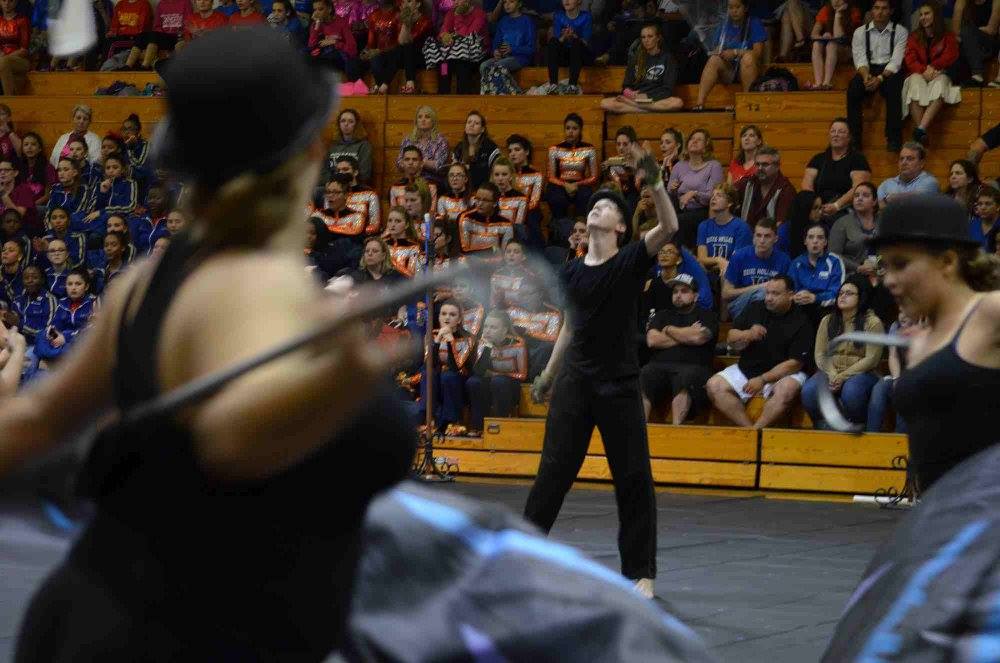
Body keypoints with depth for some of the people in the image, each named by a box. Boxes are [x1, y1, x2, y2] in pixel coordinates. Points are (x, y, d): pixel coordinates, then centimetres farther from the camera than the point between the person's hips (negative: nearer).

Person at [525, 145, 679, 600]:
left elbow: (669, 227, -21)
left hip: (619, 385, -3)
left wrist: (655, 183, -34)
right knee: (553, 469, 4)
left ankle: (640, 571, 7)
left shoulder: (631, 262, -4)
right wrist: (548, 376, 20)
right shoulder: (572, 272, 9)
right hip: (574, 382, 3)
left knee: (633, 477, -1)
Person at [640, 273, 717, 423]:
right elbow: (652, 340, 10)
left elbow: (698, 337, -3)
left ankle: (676, 428, -50)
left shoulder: (707, 316, 19)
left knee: (686, 377, -39)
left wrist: (669, 330, 12)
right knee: (643, 377, -32)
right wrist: (686, 335, 8)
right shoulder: (662, 315, 29)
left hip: (692, 367, -3)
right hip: (660, 366, 3)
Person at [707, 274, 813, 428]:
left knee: (787, 389, -38)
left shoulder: (801, 322, -9)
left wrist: (763, 380, -20)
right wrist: (747, 335, -15)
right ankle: (748, 428, -26)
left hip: (781, 374, -5)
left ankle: (756, 429, -33)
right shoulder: (754, 309, 6)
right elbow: (731, 338, 9)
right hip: (746, 368, 5)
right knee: (714, 386, -17)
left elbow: (795, 363, -14)